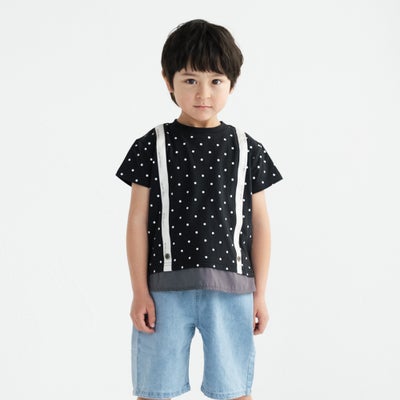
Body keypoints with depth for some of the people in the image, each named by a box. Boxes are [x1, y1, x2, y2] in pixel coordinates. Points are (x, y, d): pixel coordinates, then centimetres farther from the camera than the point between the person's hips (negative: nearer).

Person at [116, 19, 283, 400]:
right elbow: (138, 221, 1)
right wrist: (140, 292, -2)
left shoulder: (247, 149, 5)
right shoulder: (151, 146, 2)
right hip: (165, 288, -1)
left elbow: (259, 223, 8)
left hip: (231, 289, 1)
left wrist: (259, 294, 7)